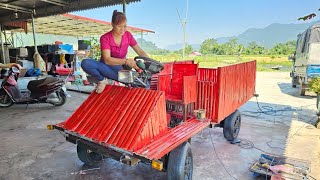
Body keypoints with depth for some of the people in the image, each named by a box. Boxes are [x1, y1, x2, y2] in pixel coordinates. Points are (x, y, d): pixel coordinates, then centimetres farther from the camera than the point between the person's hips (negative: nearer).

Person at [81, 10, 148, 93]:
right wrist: (126, 61, -41)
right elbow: (107, 60, -26)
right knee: (85, 63, -32)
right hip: (106, 67, -2)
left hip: (120, 67, 2)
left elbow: (139, 51, 0)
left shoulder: (128, 35, -4)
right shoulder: (105, 38, -15)